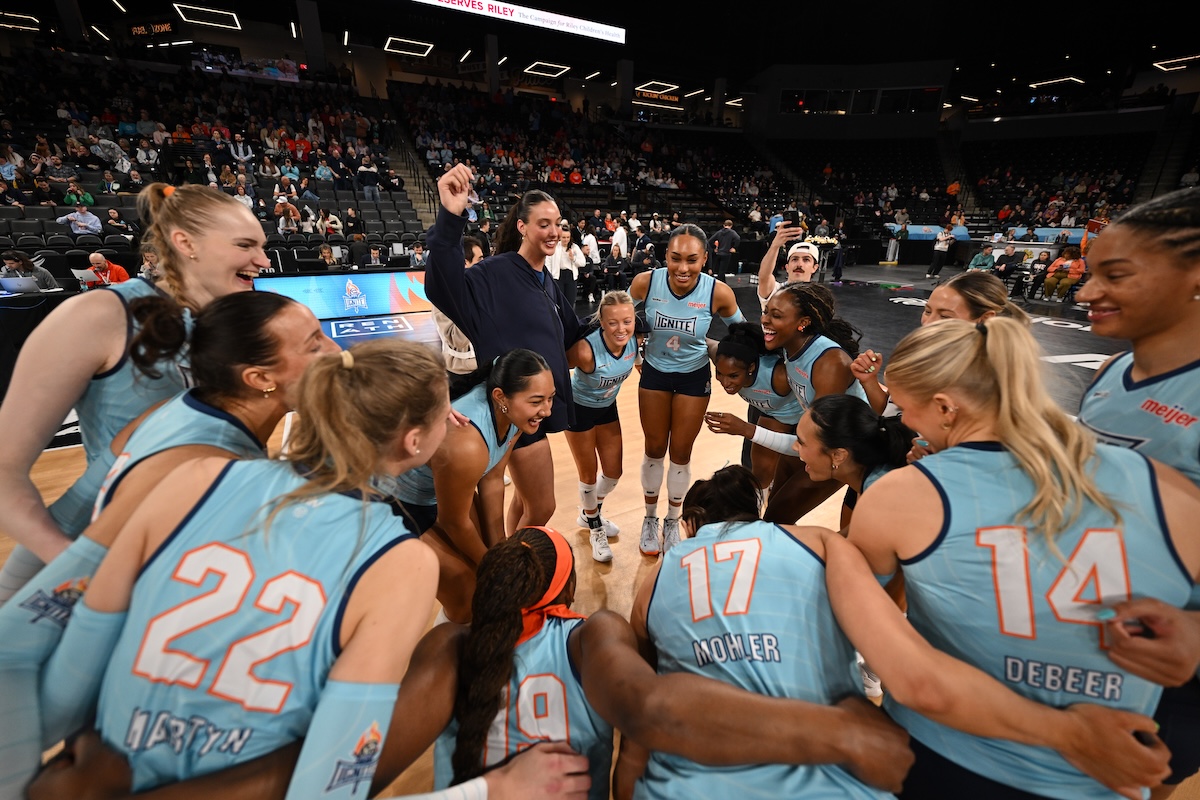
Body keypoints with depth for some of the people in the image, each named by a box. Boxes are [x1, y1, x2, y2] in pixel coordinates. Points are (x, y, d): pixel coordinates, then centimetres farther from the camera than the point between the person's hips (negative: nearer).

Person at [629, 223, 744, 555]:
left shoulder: (718, 292, -22)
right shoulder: (645, 282, -21)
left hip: (694, 376, 0)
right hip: (654, 372, 1)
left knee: (680, 453, 10)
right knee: (655, 449, 11)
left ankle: (673, 522, 35)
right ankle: (650, 519, 35)